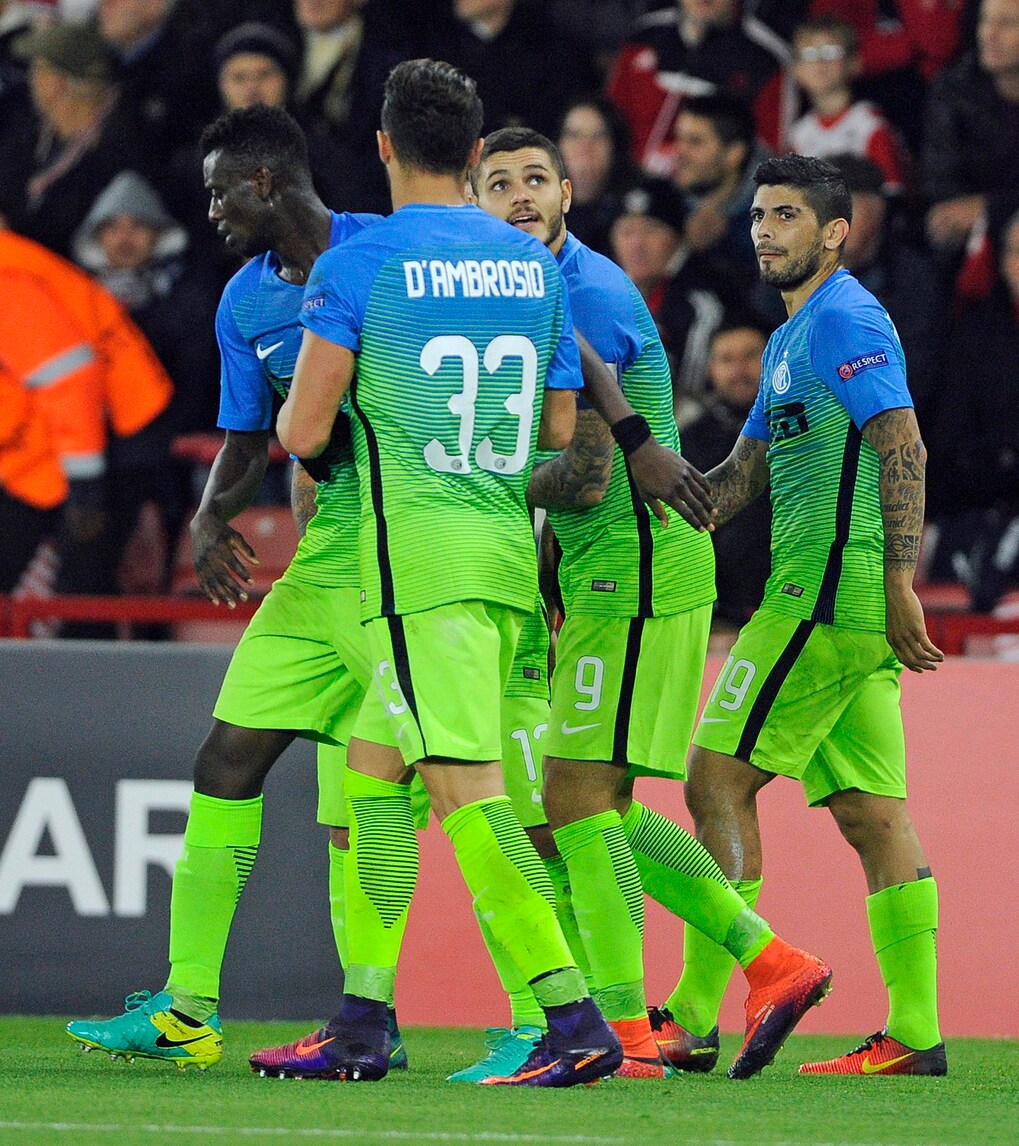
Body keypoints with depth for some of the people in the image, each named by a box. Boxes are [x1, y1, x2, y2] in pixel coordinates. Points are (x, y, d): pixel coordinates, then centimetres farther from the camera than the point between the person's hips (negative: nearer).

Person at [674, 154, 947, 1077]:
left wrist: (899, 582, -25)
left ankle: (692, 1018, -9)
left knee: (720, 779, -8)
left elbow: (903, 447, -18)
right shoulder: (791, 339, 23)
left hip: (831, 586, -10)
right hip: (857, 613, 10)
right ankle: (915, 1034, 3)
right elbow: (742, 476, 27)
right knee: (870, 812, 6)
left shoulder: (843, 319, -8)